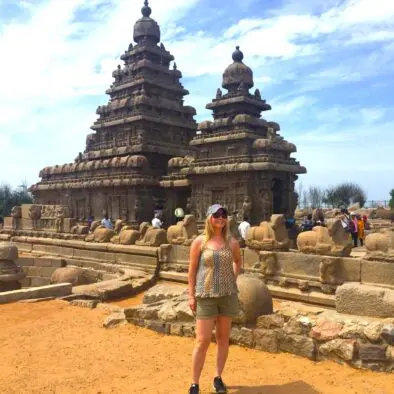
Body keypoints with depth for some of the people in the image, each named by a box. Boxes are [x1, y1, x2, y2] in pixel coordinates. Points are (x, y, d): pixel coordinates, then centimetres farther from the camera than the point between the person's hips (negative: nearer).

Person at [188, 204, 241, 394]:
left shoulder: (232, 242, 2)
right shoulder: (200, 241, -5)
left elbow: (238, 261, 21)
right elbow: (192, 269, -2)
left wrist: (233, 279, 8)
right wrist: (191, 295, -5)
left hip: (228, 295, 3)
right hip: (206, 295, -3)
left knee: (223, 338, 11)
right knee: (203, 340, -2)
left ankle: (218, 378, 28)